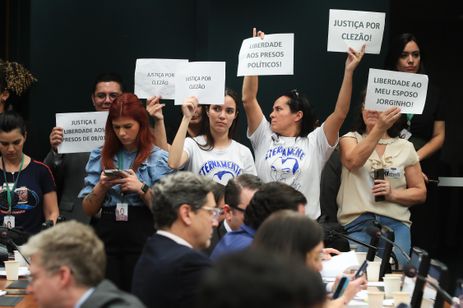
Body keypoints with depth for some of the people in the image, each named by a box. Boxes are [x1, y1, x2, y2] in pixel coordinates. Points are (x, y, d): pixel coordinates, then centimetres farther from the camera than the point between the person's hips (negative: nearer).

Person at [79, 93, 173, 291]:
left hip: (142, 238, -2)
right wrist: (102, 186, -7)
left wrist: (141, 188, -15)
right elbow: (88, 210, 9)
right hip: (107, 236, 3)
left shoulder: (158, 158, 1)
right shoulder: (100, 156, 10)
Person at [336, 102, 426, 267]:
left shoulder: (405, 147, 14)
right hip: (356, 223, -1)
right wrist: (379, 128, -31)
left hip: (395, 223, 1)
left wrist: (393, 194, -7)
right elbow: (353, 161, -17)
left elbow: (420, 193, 15)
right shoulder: (350, 139, 9)